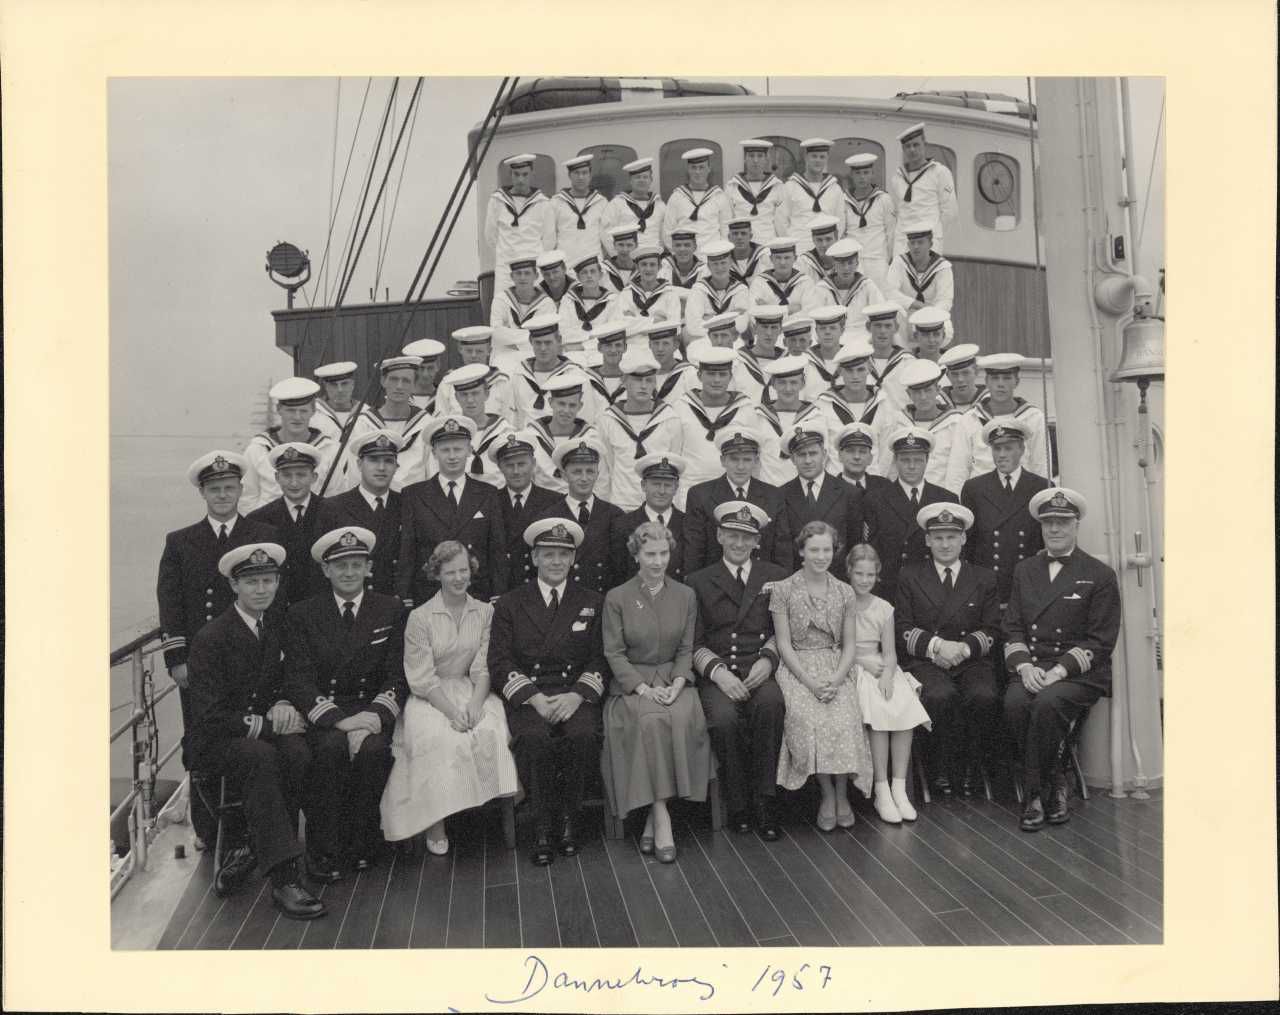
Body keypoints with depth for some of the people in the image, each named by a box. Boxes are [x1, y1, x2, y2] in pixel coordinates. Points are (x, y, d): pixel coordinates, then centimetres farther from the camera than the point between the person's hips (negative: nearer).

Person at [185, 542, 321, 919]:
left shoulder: (279, 626, 7)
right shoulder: (210, 638, -10)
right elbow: (209, 717, -15)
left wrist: (283, 706, -7)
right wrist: (265, 724, -19)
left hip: (266, 730, 4)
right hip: (214, 740, -4)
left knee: (298, 752, -29)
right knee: (261, 757, -36)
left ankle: (250, 850, -14)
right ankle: (284, 878, -35)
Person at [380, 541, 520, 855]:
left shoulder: (485, 612, 6)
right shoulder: (420, 618, -3)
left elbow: (484, 668, 3)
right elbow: (421, 678, -7)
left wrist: (475, 703, -16)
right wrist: (451, 710, -20)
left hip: (472, 691, 2)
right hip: (429, 697, -2)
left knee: (491, 731, -30)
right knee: (440, 740, -31)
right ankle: (435, 825, -19)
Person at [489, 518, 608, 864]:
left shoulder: (593, 603, 13)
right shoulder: (509, 605, 10)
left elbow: (600, 660, 6)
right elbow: (500, 664, 1)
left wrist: (576, 696, -12)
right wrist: (535, 698, -14)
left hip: (576, 695, 1)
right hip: (527, 695, 0)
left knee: (583, 735, -31)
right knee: (535, 739, -32)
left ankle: (569, 818, -8)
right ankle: (543, 826, -13)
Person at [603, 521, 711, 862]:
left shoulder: (685, 596, 9)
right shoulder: (617, 598, 1)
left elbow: (686, 649, 8)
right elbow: (614, 653, -3)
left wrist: (677, 684, -10)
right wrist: (644, 688, -15)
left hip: (673, 679, 2)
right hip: (631, 683, -2)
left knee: (683, 718, -30)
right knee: (649, 720, -33)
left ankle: (655, 815, -19)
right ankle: (661, 816, -25)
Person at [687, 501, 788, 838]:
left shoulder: (776, 577, 17)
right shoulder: (699, 582, 13)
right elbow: (694, 643, 7)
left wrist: (767, 659, -8)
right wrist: (718, 671, -11)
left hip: (761, 671, 1)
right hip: (717, 675, 0)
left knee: (771, 703, -33)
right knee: (724, 718, -31)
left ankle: (764, 802, -20)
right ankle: (738, 804, -10)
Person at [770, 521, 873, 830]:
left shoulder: (844, 592, 10)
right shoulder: (783, 590, 1)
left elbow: (849, 644, 7)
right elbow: (784, 643, -3)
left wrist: (836, 680, -11)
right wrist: (809, 681, -15)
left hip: (836, 670, 2)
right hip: (798, 668, -2)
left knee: (844, 719, -27)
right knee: (807, 719, -30)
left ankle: (841, 794, -12)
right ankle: (827, 794, -14)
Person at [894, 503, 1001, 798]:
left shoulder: (983, 578, 16)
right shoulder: (909, 575, 11)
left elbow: (991, 630, 8)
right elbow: (902, 628, 3)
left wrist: (964, 648, -12)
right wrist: (937, 645, -14)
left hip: (971, 661, 2)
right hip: (924, 661, -1)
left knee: (985, 696, -31)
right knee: (941, 695, -33)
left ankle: (969, 768, -9)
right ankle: (944, 768, -11)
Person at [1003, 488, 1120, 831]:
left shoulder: (1100, 575, 3)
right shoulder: (1024, 571, 16)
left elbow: (1101, 641, -3)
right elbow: (1012, 628, 11)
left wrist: (1060, 670, -16)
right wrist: (1024, 666, -9)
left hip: (1081, 673, -3)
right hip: (1032, 670, 3)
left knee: (1047, 703, -33)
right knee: (1014, 702, -29)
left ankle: (1033, 794, -14)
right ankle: (1054, 784, -10)